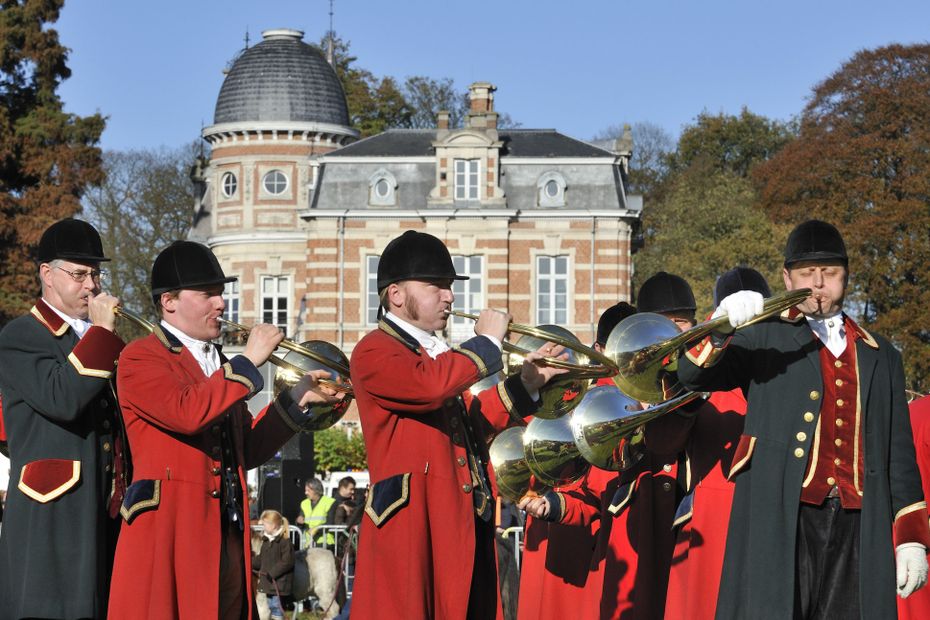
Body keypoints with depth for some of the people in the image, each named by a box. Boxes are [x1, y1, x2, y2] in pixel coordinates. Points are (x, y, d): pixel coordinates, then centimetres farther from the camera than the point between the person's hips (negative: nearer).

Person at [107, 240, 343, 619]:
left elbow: (246, 451, 21)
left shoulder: (219, 366, 22)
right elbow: (187, 413, -22)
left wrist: (295, 400, 11)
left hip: (228, 540, 7)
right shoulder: (140, 359, -4)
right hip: (169, 532, -7)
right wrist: (249, 361, -14)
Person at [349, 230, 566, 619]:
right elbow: (430, 385, -27)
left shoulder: (435, 353, 23)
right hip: (412, 528, -9)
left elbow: (471, 422, 26)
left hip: (460, 525, 9)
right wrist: (486, 342, -14)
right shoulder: (375, 351, -8)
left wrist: (524, 384, 15)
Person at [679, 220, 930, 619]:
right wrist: (722, 326, -24)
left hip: (858, 526, 3)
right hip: (780, 522, -3)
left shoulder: (880, 356, 21)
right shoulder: (765, 338, 11)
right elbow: (694, 374, -4)